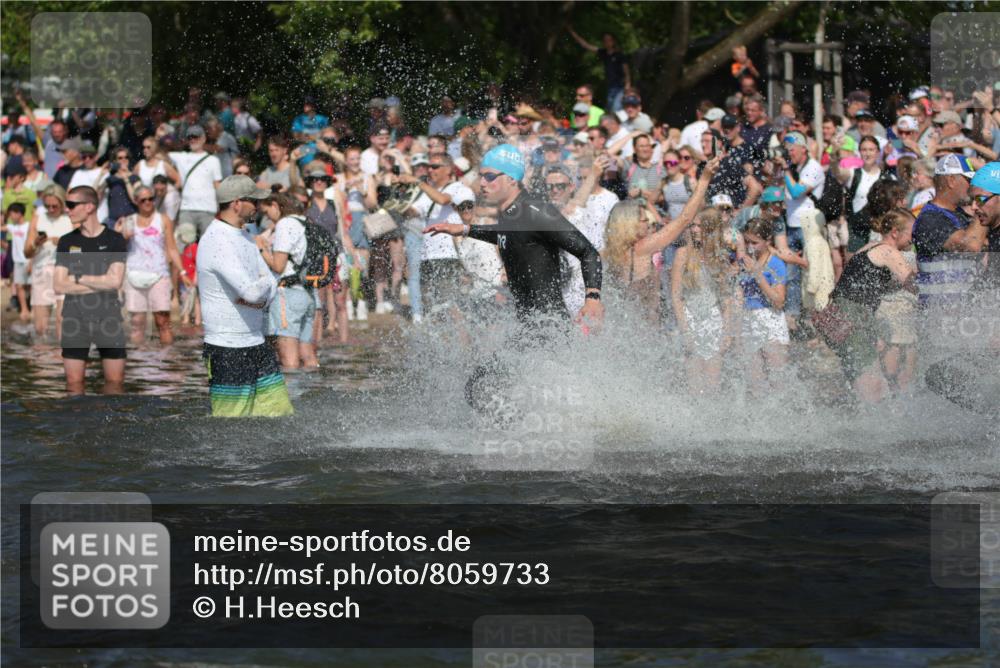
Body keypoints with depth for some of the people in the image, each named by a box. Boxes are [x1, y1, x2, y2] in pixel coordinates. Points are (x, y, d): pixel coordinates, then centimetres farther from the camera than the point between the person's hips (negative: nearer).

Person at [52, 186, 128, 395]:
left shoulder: (114, 240, 1)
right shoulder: (67, 242, 6)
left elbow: (115, 281, -10)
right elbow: (58, 286, -2)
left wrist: (77, 278, -5)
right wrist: (99, 283, -7)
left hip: (108, 318, -1)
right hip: (75, 319, 1)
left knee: (115, 380, 0)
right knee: (74, 381, -1)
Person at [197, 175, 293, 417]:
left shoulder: (245, 238, 13)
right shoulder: (217, 242, -19)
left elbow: (270, 286, 12)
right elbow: (251, 291, -27)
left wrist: (261, 299, -11)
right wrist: (264, 283, -4)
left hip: (257, 344, 9)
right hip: (228, 350, -9)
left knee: (281, 414, 8)